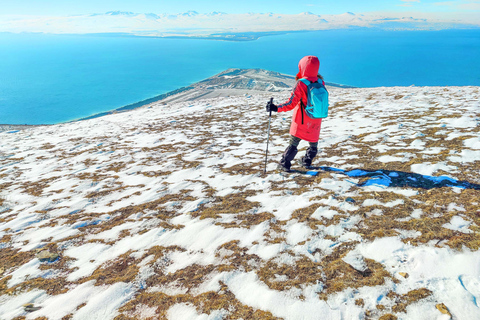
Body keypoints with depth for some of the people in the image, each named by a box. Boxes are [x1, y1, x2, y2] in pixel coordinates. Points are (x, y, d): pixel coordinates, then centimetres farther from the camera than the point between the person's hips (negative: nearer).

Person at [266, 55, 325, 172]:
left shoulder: (301, 84, -19)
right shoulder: (321, 82, -4)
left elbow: (292, 103, -24)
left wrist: (276, 108, -27)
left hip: (301, 121, -4)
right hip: (316, 122, 4)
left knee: (294, 142, 8)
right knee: (313, 142, 23)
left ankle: (285, 163, 11)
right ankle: (307, 161, 35)